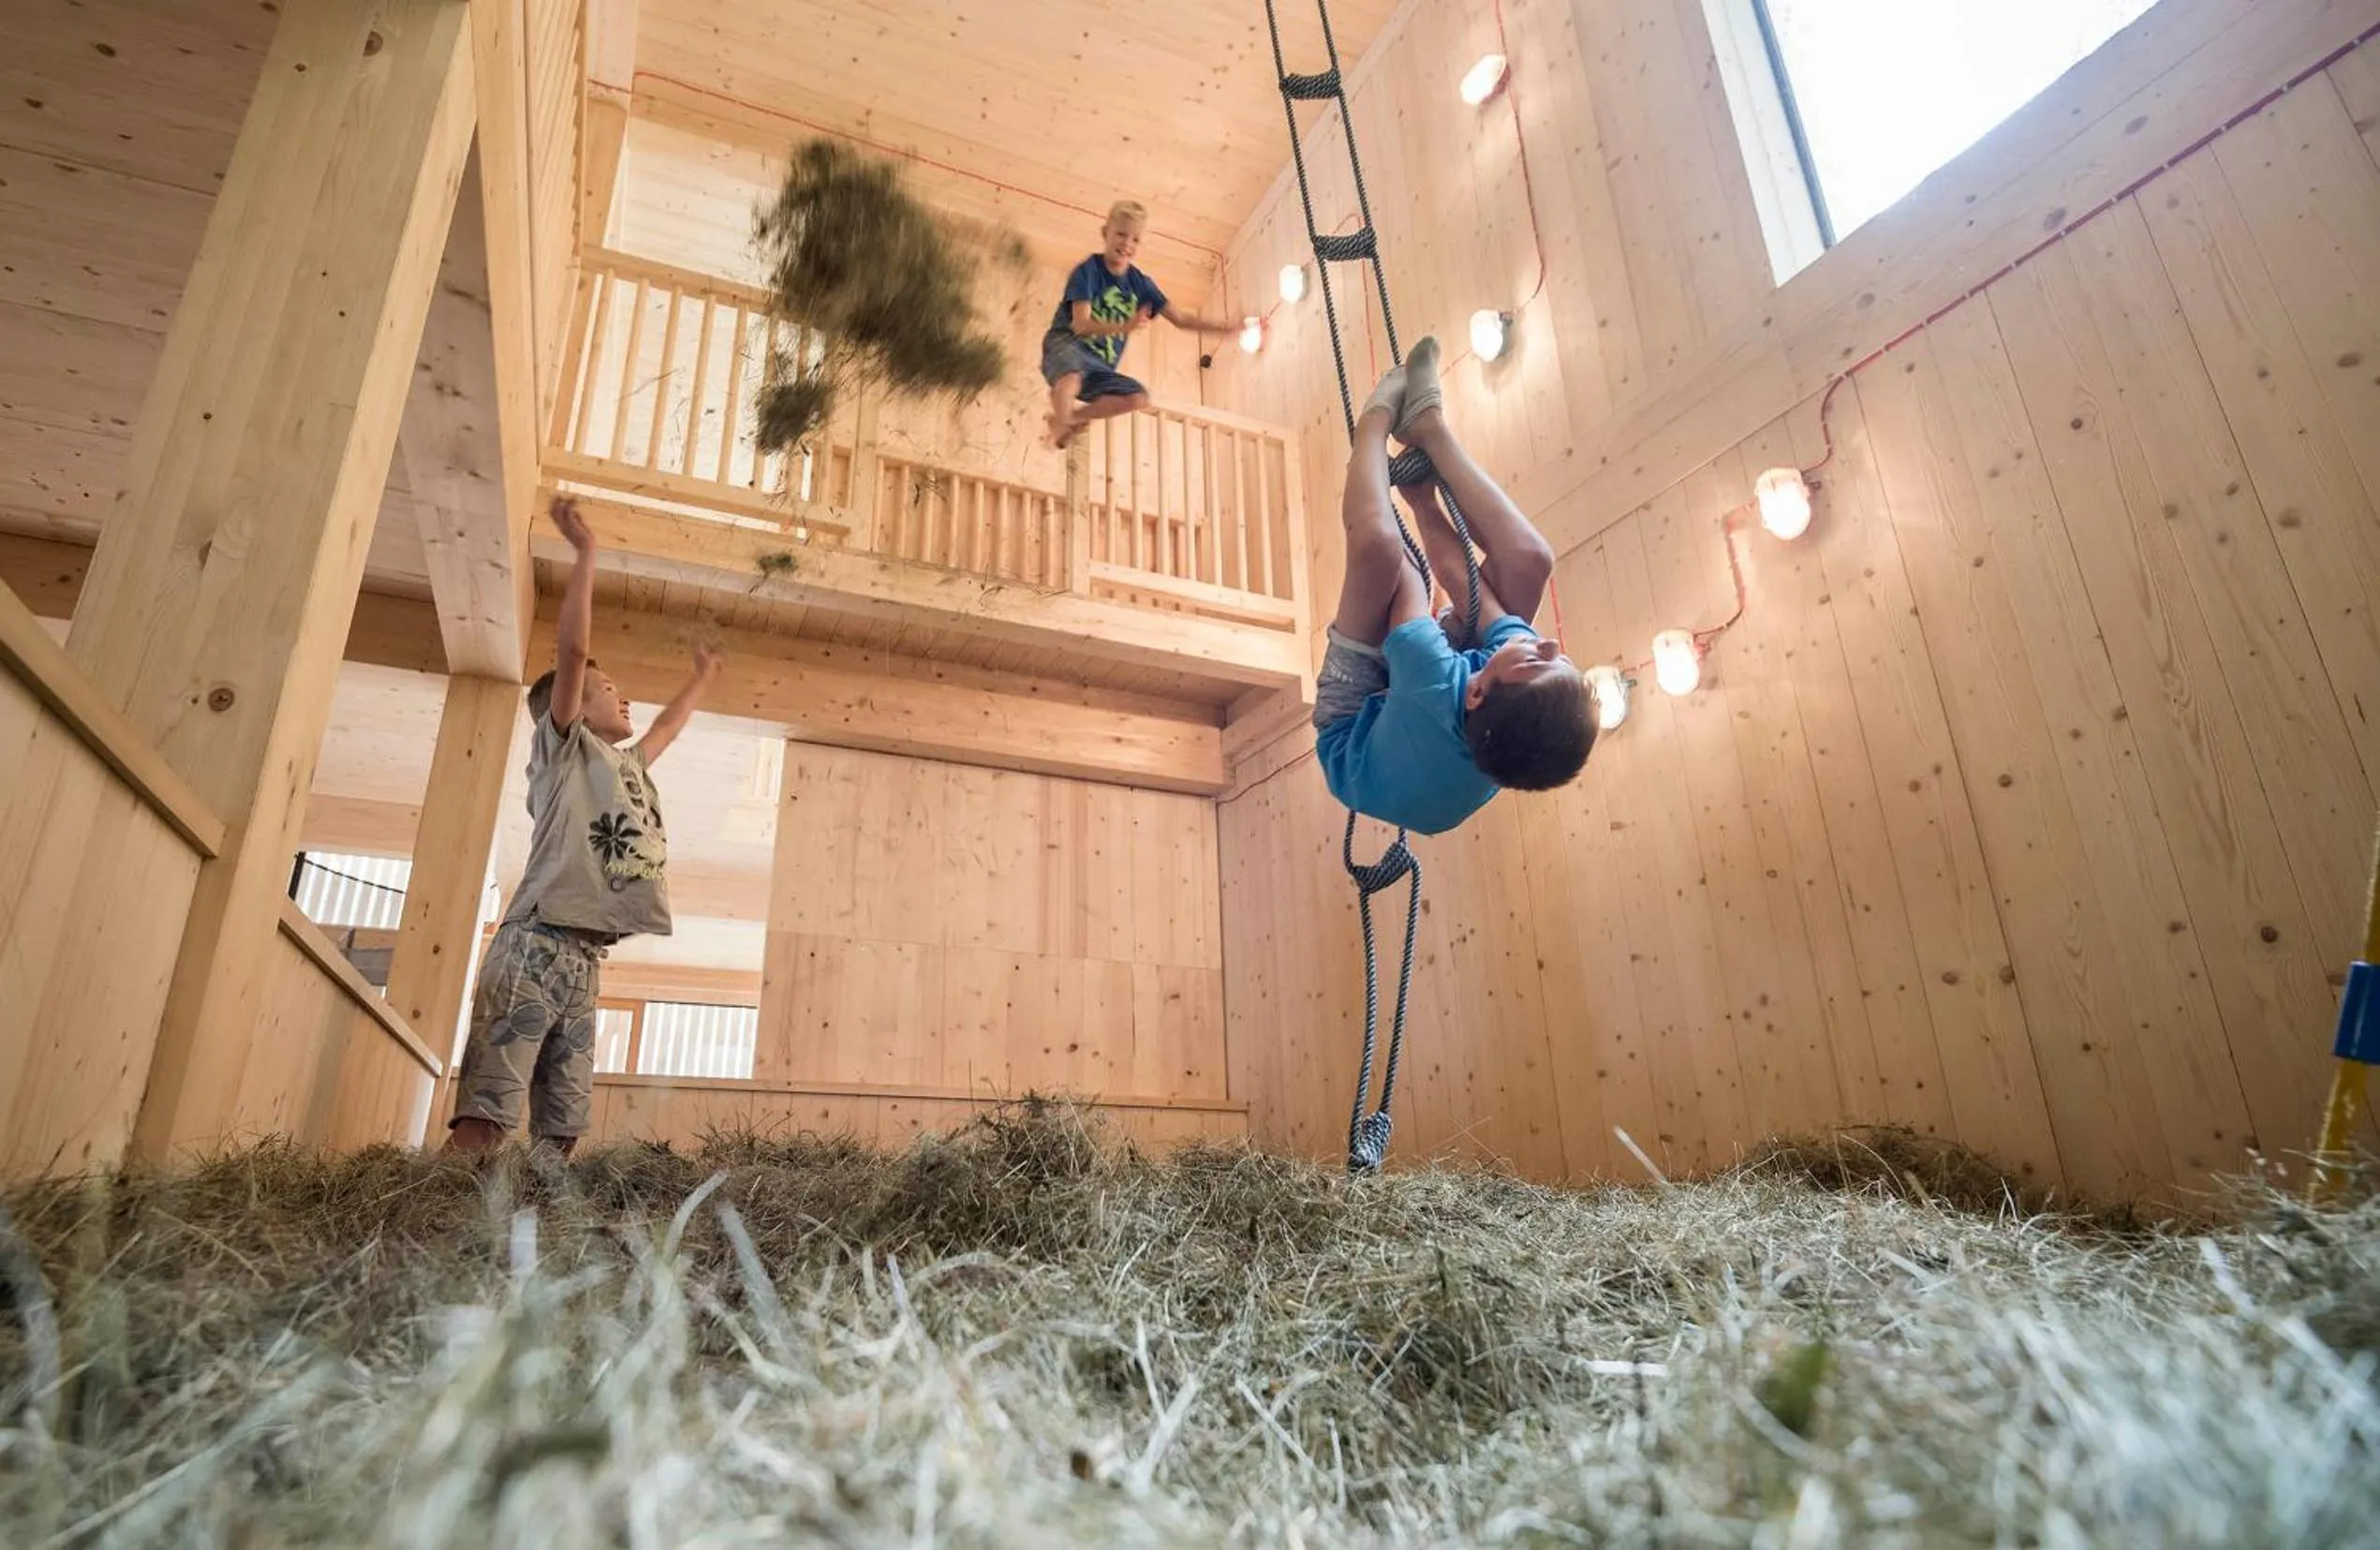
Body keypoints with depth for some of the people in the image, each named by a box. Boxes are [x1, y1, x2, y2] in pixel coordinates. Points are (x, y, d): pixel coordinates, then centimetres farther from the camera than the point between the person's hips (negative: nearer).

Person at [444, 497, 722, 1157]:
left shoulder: (627, 766, 25)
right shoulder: (564, 748, 5)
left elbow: (666, 727, 46)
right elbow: (570, 651, -6)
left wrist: (702, 677, 56)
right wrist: (585, 551, -4)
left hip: (585, 958, 8)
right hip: (536, 946, -8)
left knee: (561, 1127, 1)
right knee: (483, 1113, -15)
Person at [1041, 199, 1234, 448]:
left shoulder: (1140, 283, 6)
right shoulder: (1088, 270, -10)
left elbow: (1181, 319, 7)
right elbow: (1081, 325, -23)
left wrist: (1231, 328, -2)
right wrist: (1125, 327, -41)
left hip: (1100, 367, 6)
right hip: (1067, 345, -6)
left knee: (1139, 398, -18)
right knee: (1071, 381, -40)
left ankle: (1073, 417, -1)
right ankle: (1062, 422, -7)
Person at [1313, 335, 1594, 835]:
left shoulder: (1436, 688, -50)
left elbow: (1408, 596, -28)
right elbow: (1462, 576, -22)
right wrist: (1422, 500, -7)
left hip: (1354, 717, -4)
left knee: (1377, 540, -29)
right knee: (1529, 558, -16)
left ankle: (1379, 416, 4)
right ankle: (1426, 423, 4)